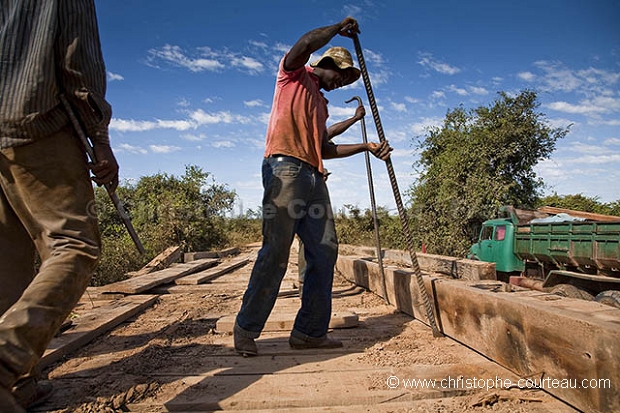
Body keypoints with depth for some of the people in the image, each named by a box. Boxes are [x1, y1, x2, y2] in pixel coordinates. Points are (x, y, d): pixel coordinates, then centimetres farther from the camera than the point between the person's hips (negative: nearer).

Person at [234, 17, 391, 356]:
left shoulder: (320, 102, 31)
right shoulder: (294, 74, 14)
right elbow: (306, 43, -7)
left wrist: (367, 146, 24)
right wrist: (339, 28, 10)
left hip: (313, 176, 8)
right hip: (285, 168, -8)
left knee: (325, 250, 1)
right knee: (276, 250, -12)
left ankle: (310, 331, 8)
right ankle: (246, 330, 3)